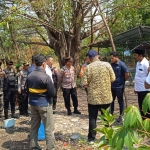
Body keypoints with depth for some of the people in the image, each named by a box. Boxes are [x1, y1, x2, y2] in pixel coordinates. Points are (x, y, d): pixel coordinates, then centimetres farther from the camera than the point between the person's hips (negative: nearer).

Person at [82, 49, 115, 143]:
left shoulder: (88, 67, -9)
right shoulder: (107, 64, -5)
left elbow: (84, 83, -10)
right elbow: (113, 79, -1)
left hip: (93, 97, -1)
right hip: (106, 96, 2)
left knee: (92, 118, 11)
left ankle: (91, 138, 18)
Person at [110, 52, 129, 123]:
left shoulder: (121, 64, -14)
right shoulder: (111, 64, 2)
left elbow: (127, 74, -14)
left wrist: (123, 81, -2)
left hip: (119, 86, -6)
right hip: (112, 86, 6)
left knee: (120, 101, 7)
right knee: (111, 101, 13)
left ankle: (121, 116, 19)